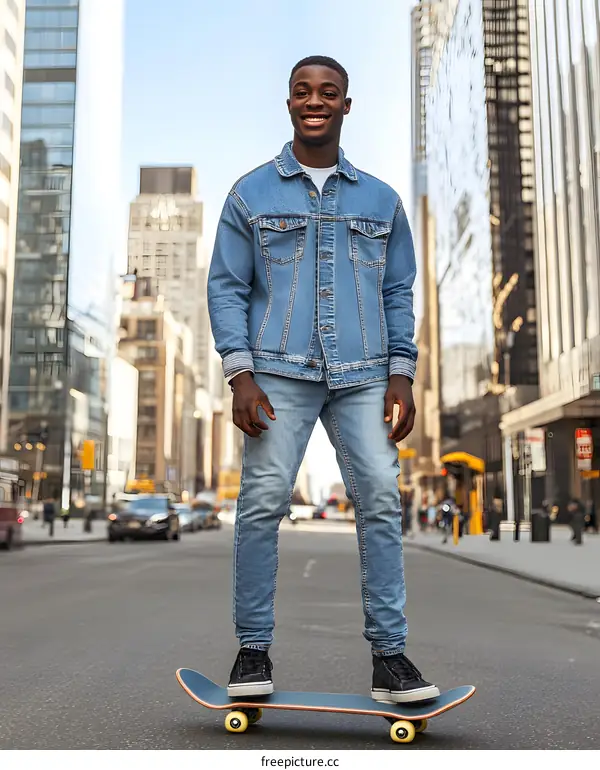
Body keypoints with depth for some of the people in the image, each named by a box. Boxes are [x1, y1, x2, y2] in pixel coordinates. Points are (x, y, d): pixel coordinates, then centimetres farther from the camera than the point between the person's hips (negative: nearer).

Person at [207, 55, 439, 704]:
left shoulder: (381, 200, 17)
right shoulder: (251, 193, 11)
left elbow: (399, 292, 16)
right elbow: (227, 287, 6)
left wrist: (401, 375, 4)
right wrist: (240, 375, -6)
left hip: (363, 376, 2)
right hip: (279, 372, -1)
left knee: (380, 500, -7)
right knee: (262, 502, -8)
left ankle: (389, 654, 2)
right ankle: (253, 648, 6)